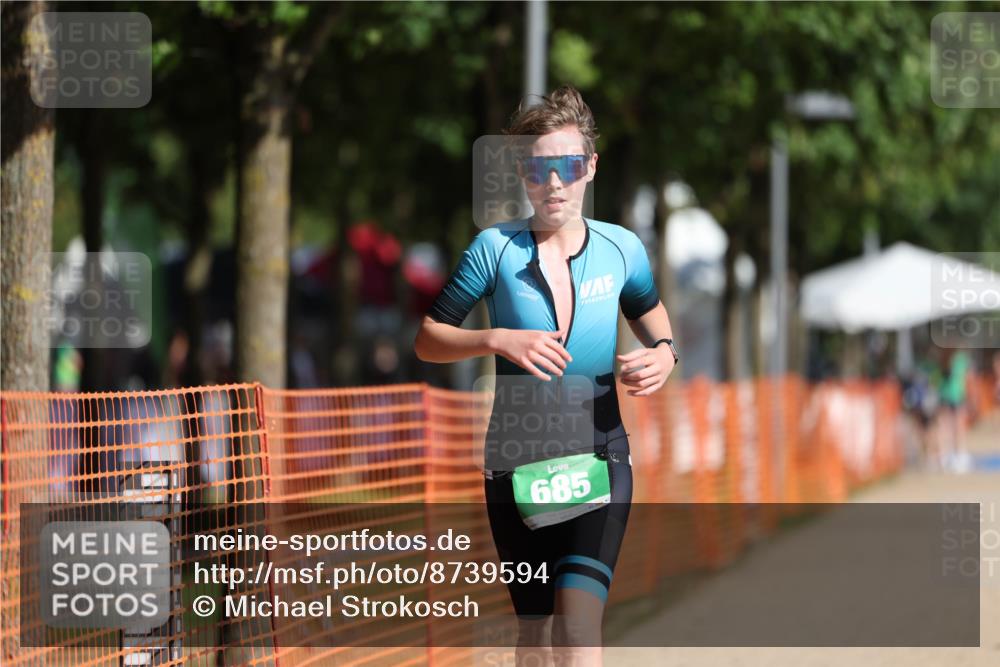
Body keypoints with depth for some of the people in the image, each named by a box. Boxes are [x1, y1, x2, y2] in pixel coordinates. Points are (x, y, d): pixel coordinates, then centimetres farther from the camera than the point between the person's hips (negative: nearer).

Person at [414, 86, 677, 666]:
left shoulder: (622, 248, 0)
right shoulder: (495, 248, -5)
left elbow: (650, 313, 20)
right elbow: (427, 340, 0)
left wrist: (664, 355, -2)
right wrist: (496, 339, -18)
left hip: (599, 457, -1)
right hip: (516, 460, 1)